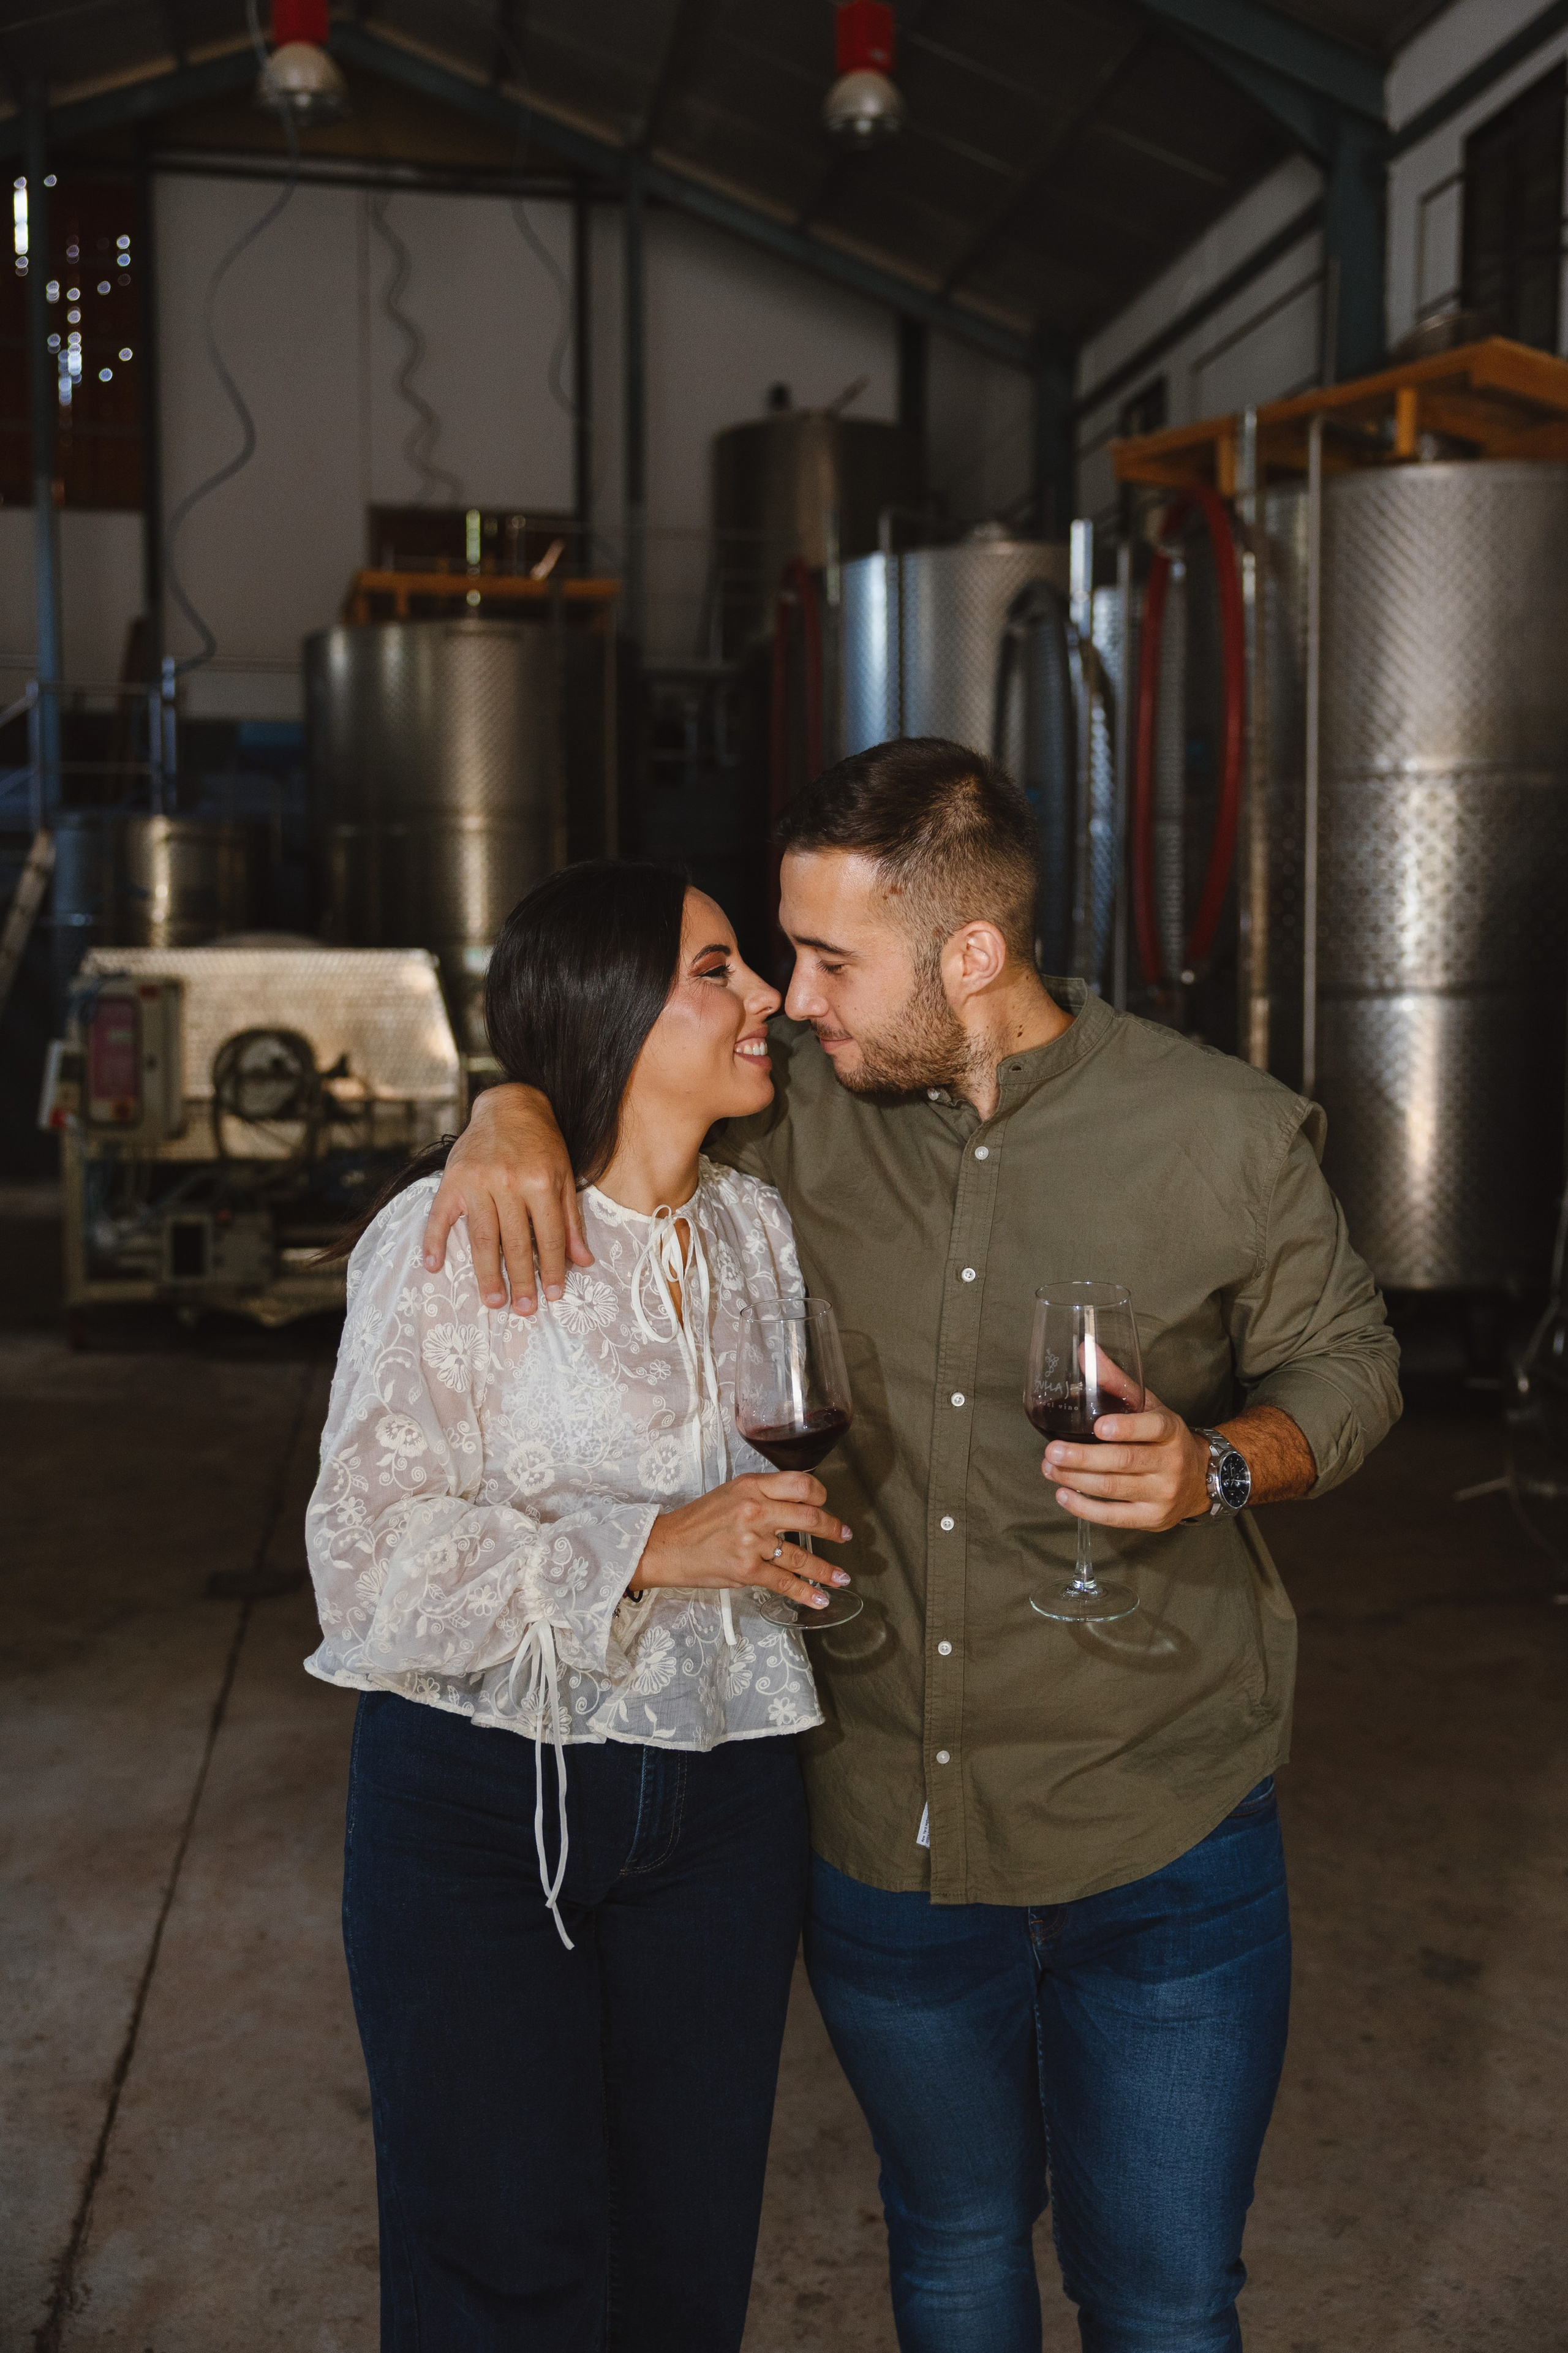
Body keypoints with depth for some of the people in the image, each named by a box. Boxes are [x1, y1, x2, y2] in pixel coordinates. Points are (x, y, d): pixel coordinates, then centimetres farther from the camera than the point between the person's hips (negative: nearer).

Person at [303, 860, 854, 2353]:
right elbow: (371, 1558, -18)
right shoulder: (449, 1239, -11)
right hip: (477, 1797, -4)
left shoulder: (756, 1229, 7)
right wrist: (649, 1549, -23)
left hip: (721, 1798, 5)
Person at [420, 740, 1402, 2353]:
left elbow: (1344, 1362, 2)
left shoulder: (1227, 1137, -11)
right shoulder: (800, 1110, -6)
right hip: (882, 1831, 3)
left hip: (1161, 1844, -2)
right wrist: (517, 1109, -17)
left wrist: (1220, 1469, -20)